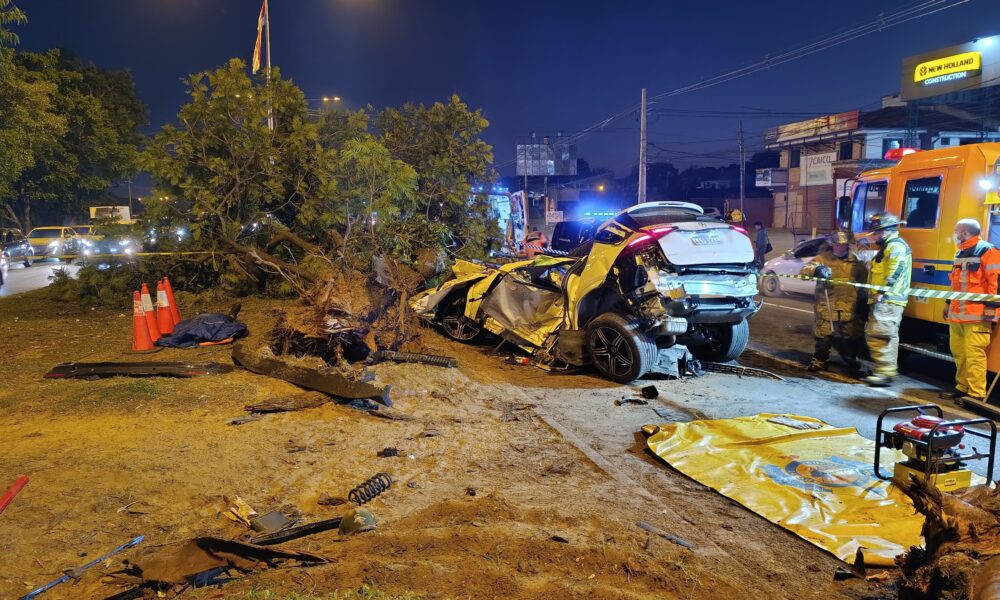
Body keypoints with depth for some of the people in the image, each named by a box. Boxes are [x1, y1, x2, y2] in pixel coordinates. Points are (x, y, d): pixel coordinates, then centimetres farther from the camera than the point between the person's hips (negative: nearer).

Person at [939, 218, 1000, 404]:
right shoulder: (960, 252, 21)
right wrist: (949, 303, 28)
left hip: (977, 314, -9)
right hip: (957, 312, 9)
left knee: (974, 354, -10)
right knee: (958, 353, 12)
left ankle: (977, 394, -7)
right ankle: (962, 387, 21)